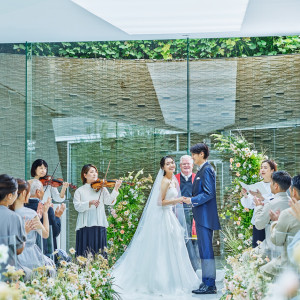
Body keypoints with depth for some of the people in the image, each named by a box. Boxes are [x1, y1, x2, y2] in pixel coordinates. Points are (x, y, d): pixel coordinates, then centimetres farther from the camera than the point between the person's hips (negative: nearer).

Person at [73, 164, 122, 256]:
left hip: (99, 225, 1)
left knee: (99, 253, -2)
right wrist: (90, 203, -20)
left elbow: (110, 201, -3)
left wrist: (116, 189, -17)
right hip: (85, 226, -1)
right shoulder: (79, 191, 10)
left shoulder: (101, 189, 12)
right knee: (85, 254, -3)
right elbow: (77, 206, -4)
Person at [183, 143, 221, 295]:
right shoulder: (202, 170, 17)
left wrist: (192, 200, -17)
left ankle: (210, 285, -6)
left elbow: (209, 194, -20)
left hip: (205, 216, -11)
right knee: (204, 250, 13)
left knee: (206, 250, -8)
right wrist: (192, 199, 12)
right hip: (202, 217, 11)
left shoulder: (207, 170, -13)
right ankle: (207, 282, 19)